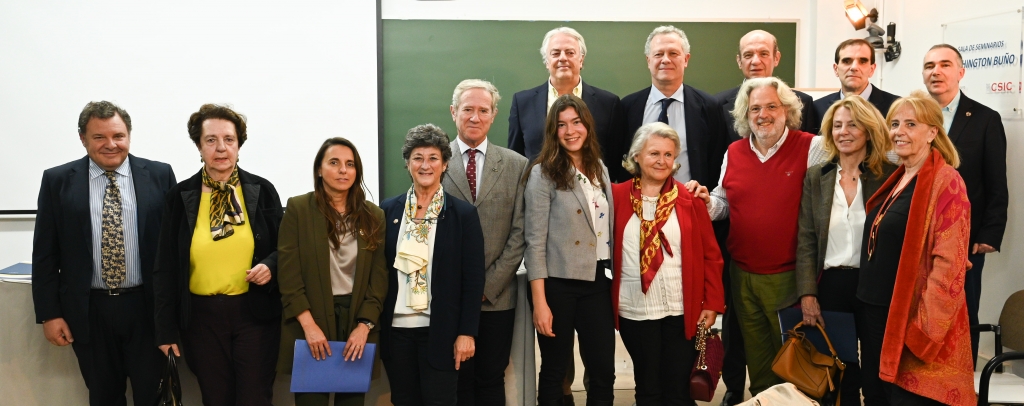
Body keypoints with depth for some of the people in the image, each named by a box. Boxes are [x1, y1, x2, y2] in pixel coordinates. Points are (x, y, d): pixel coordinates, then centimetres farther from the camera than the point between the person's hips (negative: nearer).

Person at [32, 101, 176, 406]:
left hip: (148, 308, -1)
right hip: (89, 311, 1)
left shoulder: (159, 175, -1)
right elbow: (45, 253, 2)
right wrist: (49, 313, -2)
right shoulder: (57, 181, 1)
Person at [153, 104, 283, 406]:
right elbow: (166, 267, 3)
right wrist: (166, 329, 0)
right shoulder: (180, 196, 1)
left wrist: (270, 266, -15)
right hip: (202, 316, 1)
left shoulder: (262, 190, 0)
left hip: (255, 312, -1)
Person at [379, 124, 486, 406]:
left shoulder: (463, 214, -2)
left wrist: (466, 333, -7)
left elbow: (473, 279, -3)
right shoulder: (388, 211, 5)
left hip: (440, 331, -2)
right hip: (396, 329, 3)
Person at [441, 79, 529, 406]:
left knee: (492, 379, 9)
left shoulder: (516, 165, 4)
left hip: (498, 295, 1)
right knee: (457, 380, 7)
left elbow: (519, 232, 0)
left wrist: (489, 284, -7)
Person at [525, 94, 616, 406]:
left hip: (598, 281, 5)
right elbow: (535, 242, -12)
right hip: (558, 284, -5)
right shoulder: (543, 173, -8)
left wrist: (614, 279, 8)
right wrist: (539, 303, -16)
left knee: (604, 373, 6)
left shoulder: (599, 169, 9)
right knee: (554, 371, 8)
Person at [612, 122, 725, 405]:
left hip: (682, 310, 0)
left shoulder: (690, 200, 0)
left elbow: (711, 255, 2)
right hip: (635, 310, 0)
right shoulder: (617, 196, 0)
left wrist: (713, 303, -2)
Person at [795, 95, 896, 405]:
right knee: (838, 379, 11)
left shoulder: (890, 176, -3)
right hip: (831, 286, 2)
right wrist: (807, 293, -6)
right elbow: (806, 240, 3)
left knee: (877, 381, 8)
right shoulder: (816, 177, 5)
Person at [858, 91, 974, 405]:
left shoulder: (945, 182, -13)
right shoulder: (896, 180, 12)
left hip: (913, 322, -8)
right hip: (878, 316, 8)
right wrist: (868, 310, 12)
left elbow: (949, 265, -18)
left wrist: (925, 330, -20)